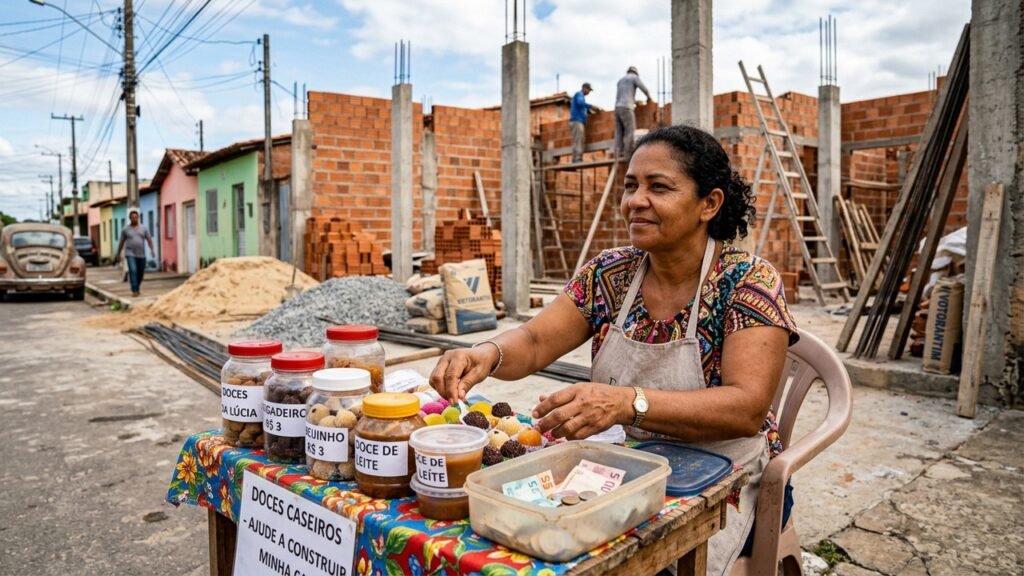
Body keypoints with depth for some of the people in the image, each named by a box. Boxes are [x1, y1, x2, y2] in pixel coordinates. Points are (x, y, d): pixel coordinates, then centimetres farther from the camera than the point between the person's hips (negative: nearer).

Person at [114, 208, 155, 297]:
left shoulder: (144, 228, 6)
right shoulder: (125, 229, 4)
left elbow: (149, 240, 0)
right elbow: (121, 242, 10)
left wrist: (152, 250, -16)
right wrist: (118, 255, 12)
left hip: (141, 254, 2)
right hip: (130, 254, -2)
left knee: (140, 273, 9)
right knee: (133, 270, -17)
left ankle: (136, 288, 31)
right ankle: (134, 290, -17)